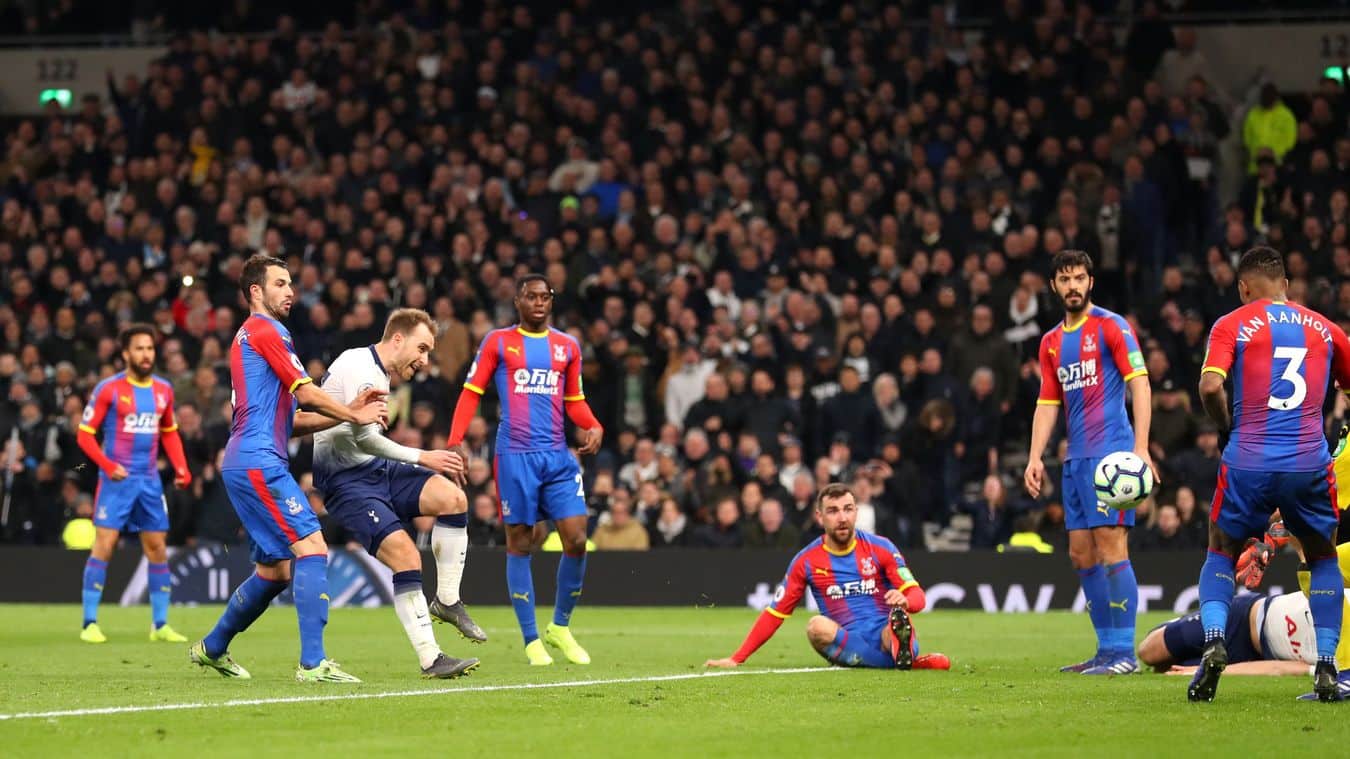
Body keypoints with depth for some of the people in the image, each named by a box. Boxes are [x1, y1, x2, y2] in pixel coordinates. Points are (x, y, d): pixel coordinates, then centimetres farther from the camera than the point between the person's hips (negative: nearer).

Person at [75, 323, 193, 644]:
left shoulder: (163, 389, 9)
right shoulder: (108, 389, -6)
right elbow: (85, 433, -6)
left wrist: (181, 468, 7)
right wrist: (107, 464, -19)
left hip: (150, 480, 5)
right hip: (116, 479, -5)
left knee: (157, 548, 6)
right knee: (104, 544, -10)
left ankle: (160, 624, 13)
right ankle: (90, 623, -6)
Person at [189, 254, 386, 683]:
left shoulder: (252, 335, 25)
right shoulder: (265, 330, -5)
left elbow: (291, 421, 22)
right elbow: (307, 394, -10)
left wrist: (349, 411, 12)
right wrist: (355, 417, 4)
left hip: (248, 467, 10)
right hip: (259, 464, -10)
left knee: (275, 570, 15)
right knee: (312, 548, -17)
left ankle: (212, 648, 27)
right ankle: (313, 662, -24)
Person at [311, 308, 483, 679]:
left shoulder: (379, 373, 16)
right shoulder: (359, 368, -17)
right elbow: (363, 438, -23)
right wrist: (421, 458, -18)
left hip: (375, 469, 9)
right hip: (345, 480, -9)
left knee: (452, 498, -13)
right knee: (406, 556, -21)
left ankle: (447, 601, -2)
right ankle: (430, 660, -16)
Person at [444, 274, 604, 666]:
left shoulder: (567, 346, 14)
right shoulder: (497, 342, 5)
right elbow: (471, 393, 4)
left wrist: (593, 427, 0)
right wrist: (455, 442, -8)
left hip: (558, 456, 3)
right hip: (515, 455, -3)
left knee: (576, 541, -6)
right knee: (520, 544, 0)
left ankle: (560, 627, 14)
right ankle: (531, 640, 7)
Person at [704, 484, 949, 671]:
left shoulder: (880, 548, 4)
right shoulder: (806, 561, 7)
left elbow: (917, 596, 1)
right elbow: (774, 614, 11)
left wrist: (904, 601, -26)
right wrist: (736, 659, 5)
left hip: (887, 636, -4)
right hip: (847, 643, 4)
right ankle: (908, 661, -35)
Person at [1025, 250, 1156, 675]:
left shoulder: (1111, 326, -3)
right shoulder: (1052, 342, 17)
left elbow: (1139, 385, -9)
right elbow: (1048, 403, 20)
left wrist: (1140, 449, -17)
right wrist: (1035, 458, 9)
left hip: (1109, 453, -8)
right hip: (1076, 459, 8)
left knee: (1110, 548, -12)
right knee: (1081, 555, 7)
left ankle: (1124, 652, -12)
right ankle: (1106, 651, 12)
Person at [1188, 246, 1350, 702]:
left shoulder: (1232, 325, 3)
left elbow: (1210, 387, -12)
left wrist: (1226, 426, 5)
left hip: (1248, 463, -1)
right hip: (1311, 464, 2)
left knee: (1221, 554, 18)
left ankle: (1214, 640, -6)